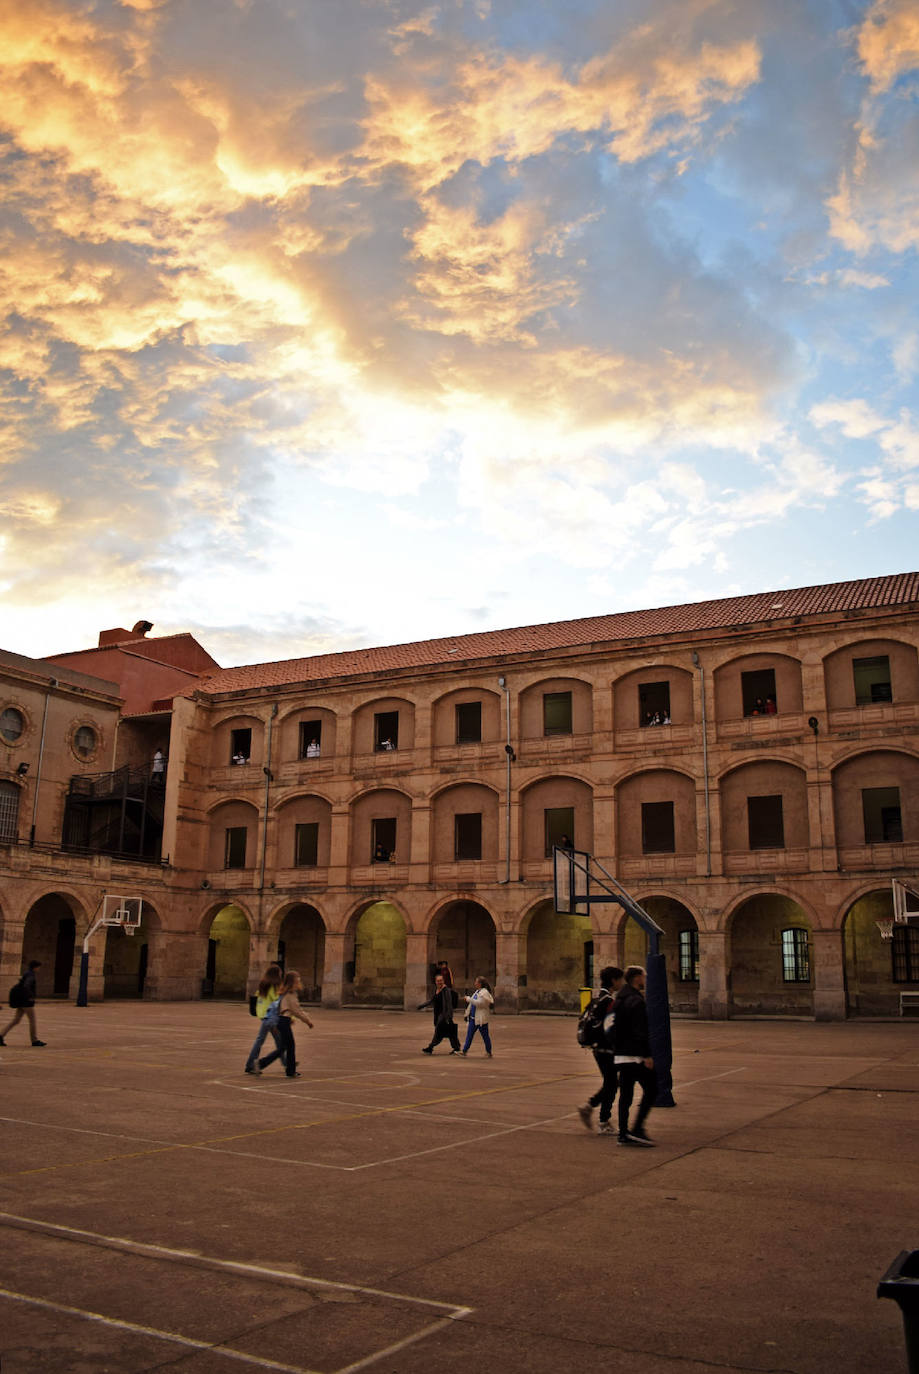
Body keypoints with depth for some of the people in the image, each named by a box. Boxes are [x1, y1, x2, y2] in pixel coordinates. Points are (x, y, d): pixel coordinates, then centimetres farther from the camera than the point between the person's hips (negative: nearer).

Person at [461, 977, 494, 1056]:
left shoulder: (485, 993, -16)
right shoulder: (477, 991, 13)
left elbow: (479, 1003, -27)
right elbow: (472, 1003, 20)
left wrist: (469, 999, -20)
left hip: (481, 1018, -9)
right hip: (473, 1017, 9)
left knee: (485, 1035, 3)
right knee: (469, 1034, 7)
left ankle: (489, 1052, 16)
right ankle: (465, 1050, 11)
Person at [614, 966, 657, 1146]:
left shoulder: (619, 1000, 15)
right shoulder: (636, 1001, -15)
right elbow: (640, 1031, -20)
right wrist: (648, 1055, -19)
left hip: (620, 1055, 9)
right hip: (635, 1054, -9)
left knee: (625, 1094, 10)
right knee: (651, 1090, 0)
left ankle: (623, 1134, 10)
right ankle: (637, 1129, -5)